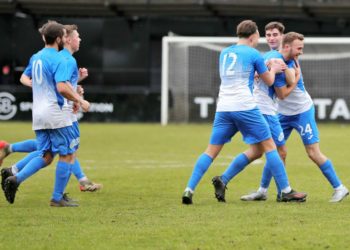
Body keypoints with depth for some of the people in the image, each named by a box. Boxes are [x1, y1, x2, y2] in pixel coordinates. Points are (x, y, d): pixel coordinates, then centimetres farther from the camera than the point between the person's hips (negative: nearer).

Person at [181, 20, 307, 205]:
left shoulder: (224, 53, 17)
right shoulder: (253, 54, 0)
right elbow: (269, 80, 12)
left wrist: (266, 69, 38)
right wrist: (273, 70, 33)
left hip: (223, 109, 5)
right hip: (245, 107, -5)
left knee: (211, 151, 6)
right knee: (269, 146, 5)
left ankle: (189, 190, -7)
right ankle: (286, 191, 5)